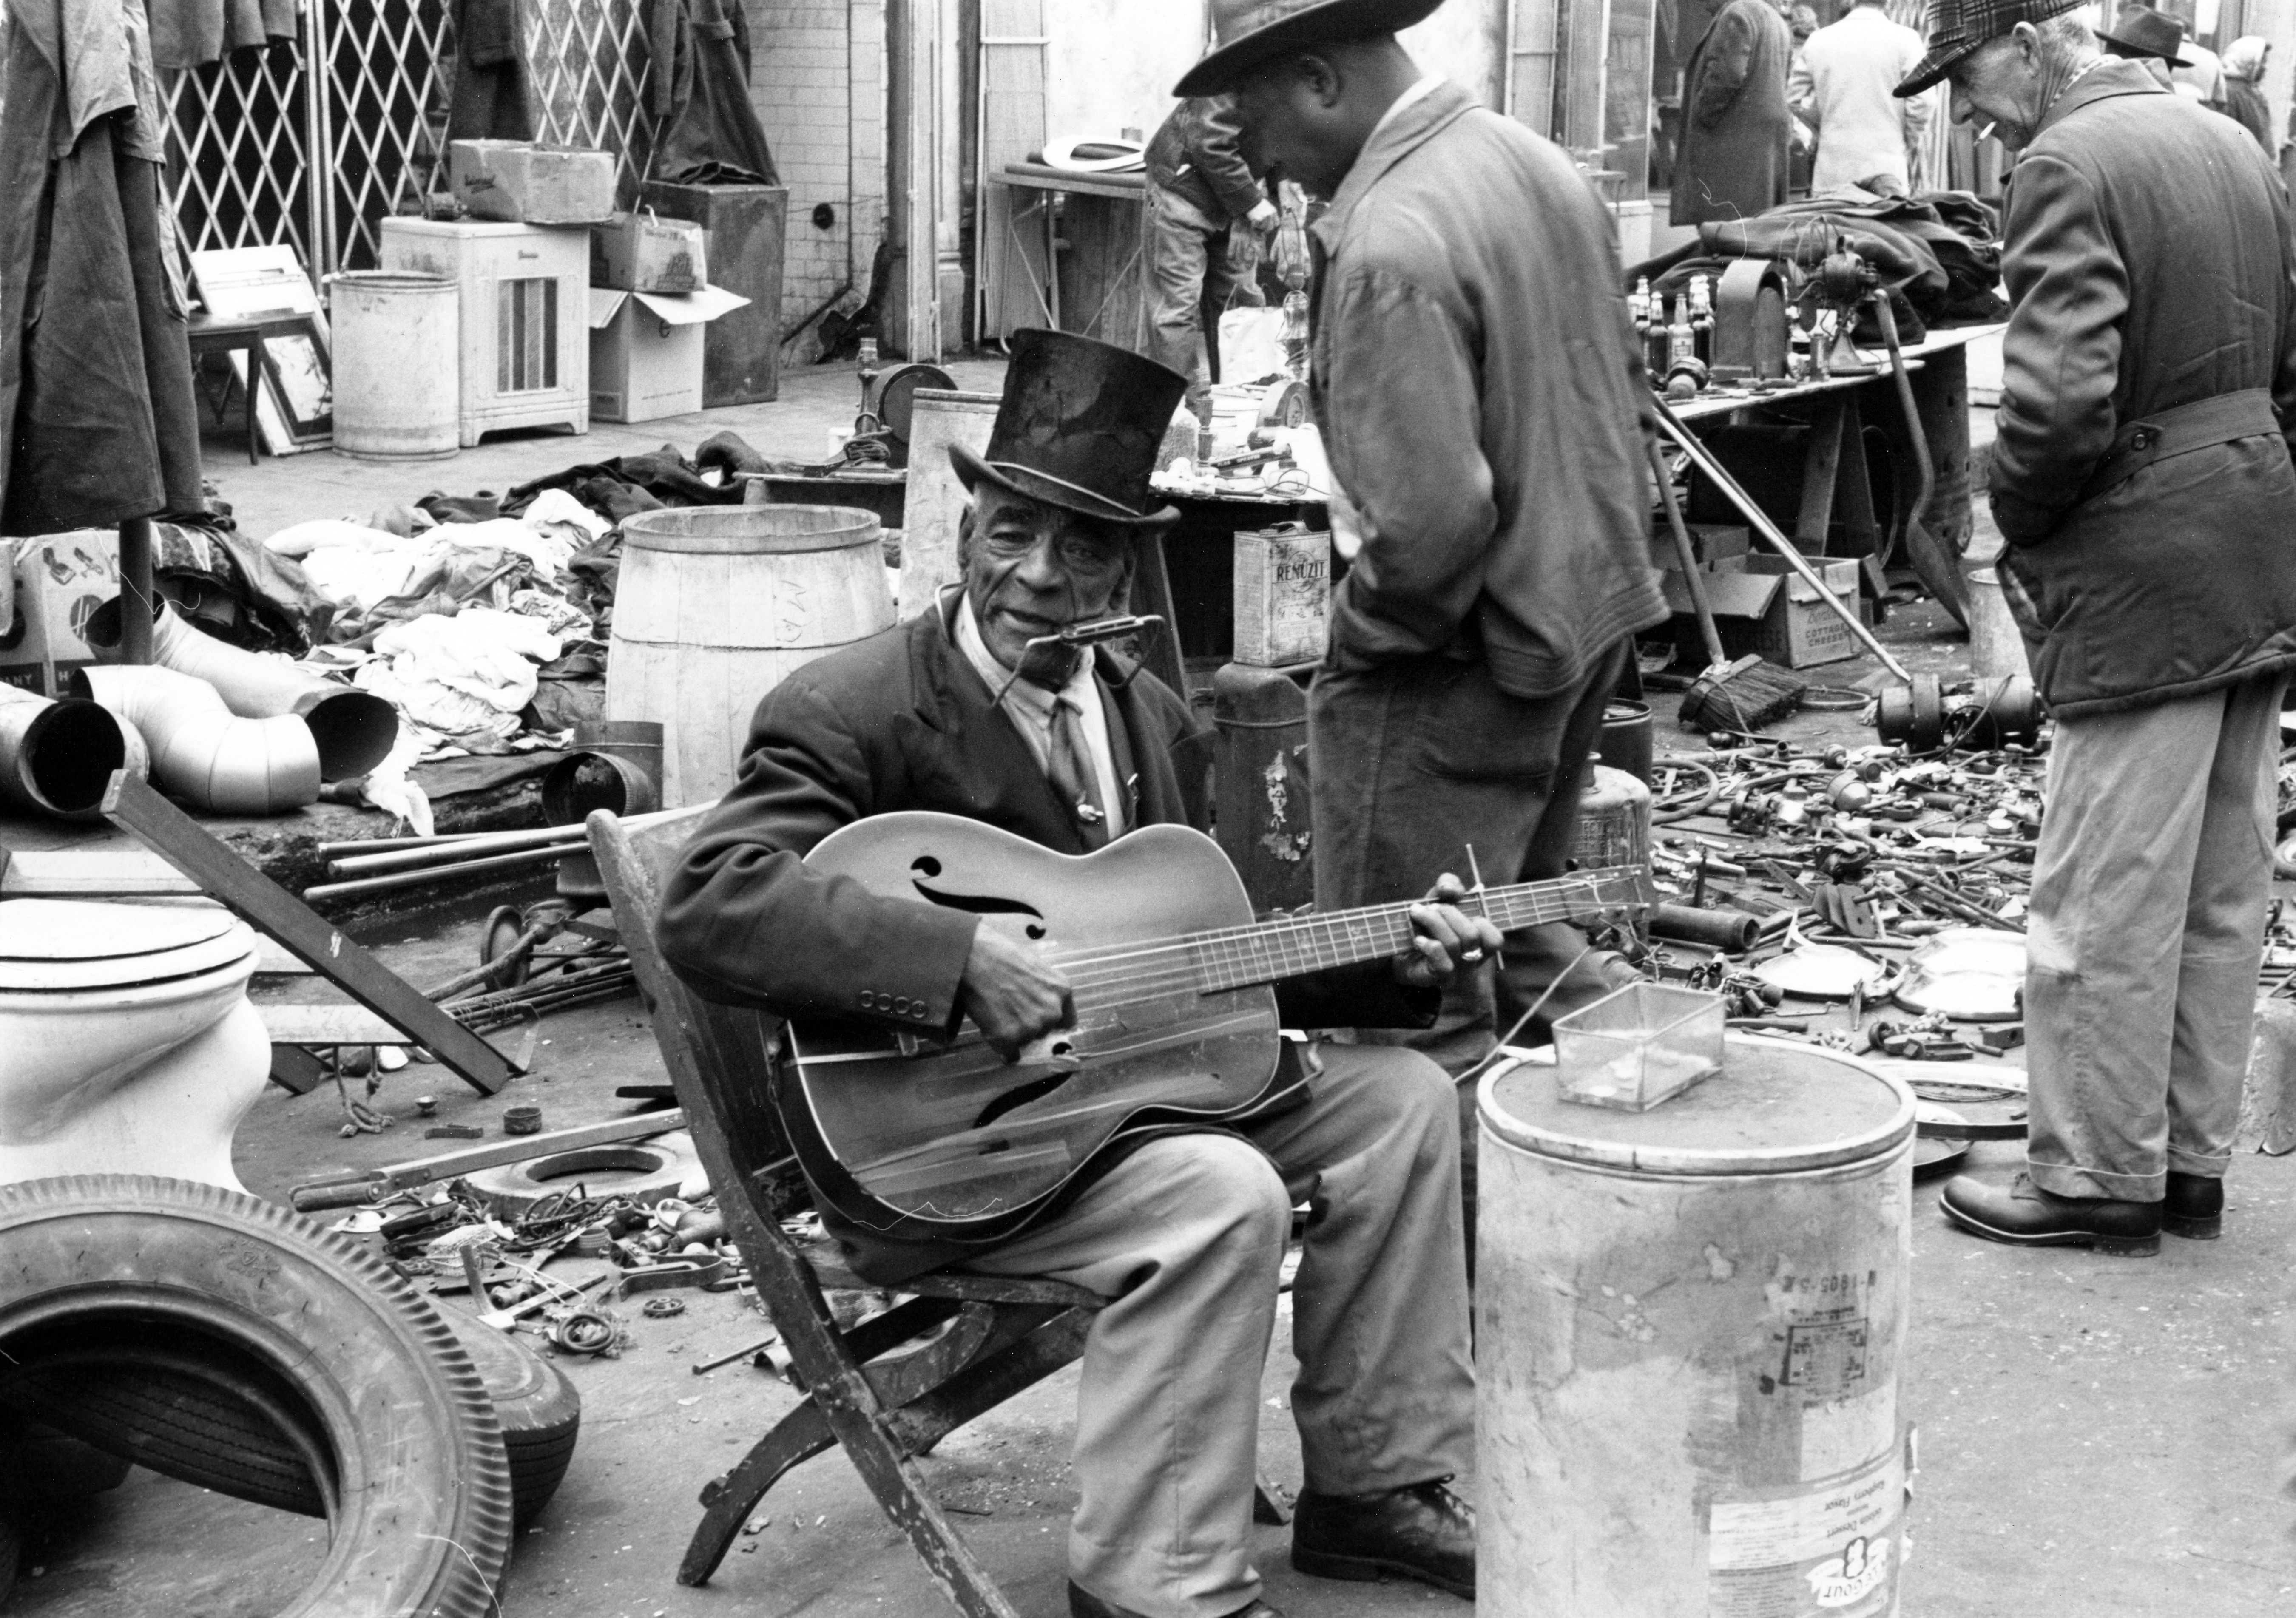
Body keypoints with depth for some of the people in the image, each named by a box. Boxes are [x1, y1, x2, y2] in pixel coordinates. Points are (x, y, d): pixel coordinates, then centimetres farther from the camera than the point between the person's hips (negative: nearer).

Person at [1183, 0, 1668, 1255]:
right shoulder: (1541, 166, 5)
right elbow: (1621, 393, 15)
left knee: (1415, 1012, 4)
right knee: (1516, 934, 27)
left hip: (1454, 662, -9)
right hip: (1586, 620, 9)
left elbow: (1430, 516, -29)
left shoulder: (1391, 244, -24)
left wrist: (1365, 623, -11)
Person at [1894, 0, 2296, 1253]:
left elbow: (2061, 398, -24)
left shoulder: (2069, 164, -15)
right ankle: (2192, 1158, 24)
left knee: (2102, 906, 1)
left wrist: (2015, 521, -8)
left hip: (2147, 584, -9)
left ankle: (2099, 1180, 10)